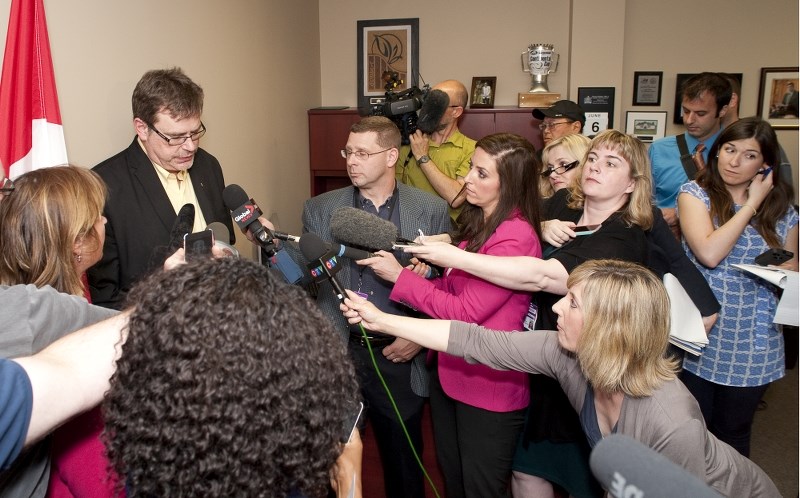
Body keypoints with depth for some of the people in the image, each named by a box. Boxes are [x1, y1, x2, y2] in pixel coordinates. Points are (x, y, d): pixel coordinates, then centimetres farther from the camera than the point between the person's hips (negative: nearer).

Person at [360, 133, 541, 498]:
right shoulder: (476, 223, 6)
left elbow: (465, 312, -23)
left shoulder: (516, 238, -24)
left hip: (488, 387, -8)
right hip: (449, 372, 9)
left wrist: (399, 276, -17)